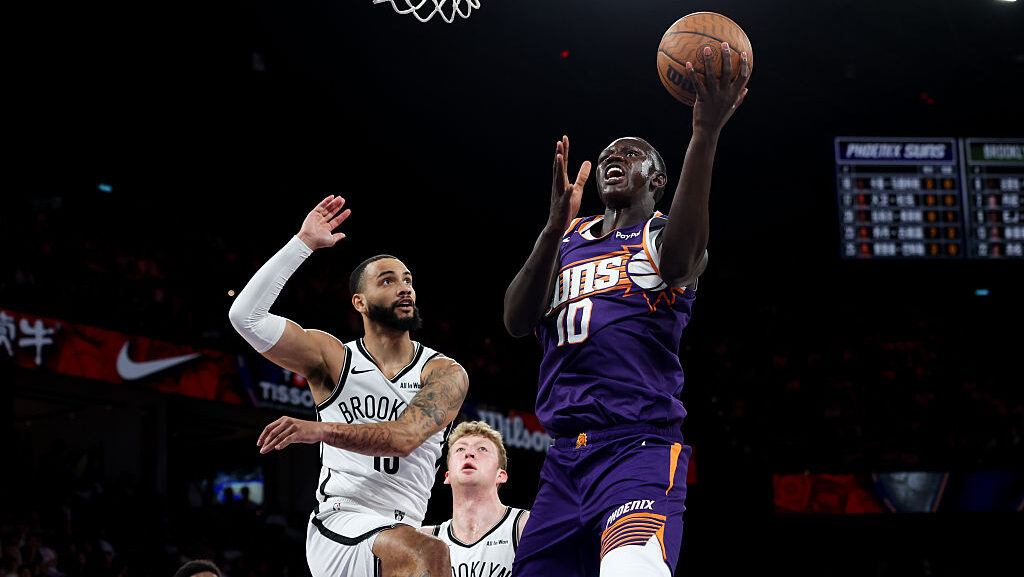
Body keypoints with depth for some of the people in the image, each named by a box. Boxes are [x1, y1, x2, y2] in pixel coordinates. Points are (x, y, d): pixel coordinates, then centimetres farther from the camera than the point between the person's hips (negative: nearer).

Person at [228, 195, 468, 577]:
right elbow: (246, 315, -4)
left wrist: (322, 429, -30)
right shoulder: (334, 358, 7)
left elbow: (405, 437, -16)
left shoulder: (445, 374, 4)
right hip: (337, 522, -4)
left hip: (402, 528, 4)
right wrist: (303, 243, -6)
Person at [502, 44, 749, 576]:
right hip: (563, 459, 6)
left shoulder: (663, 235, 7)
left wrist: (706, 133, -31)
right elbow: (517, 322, 5)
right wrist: (557, 224, -9)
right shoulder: (565, 242, 23)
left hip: (639, 449, -6)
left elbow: (680, 259, -21)